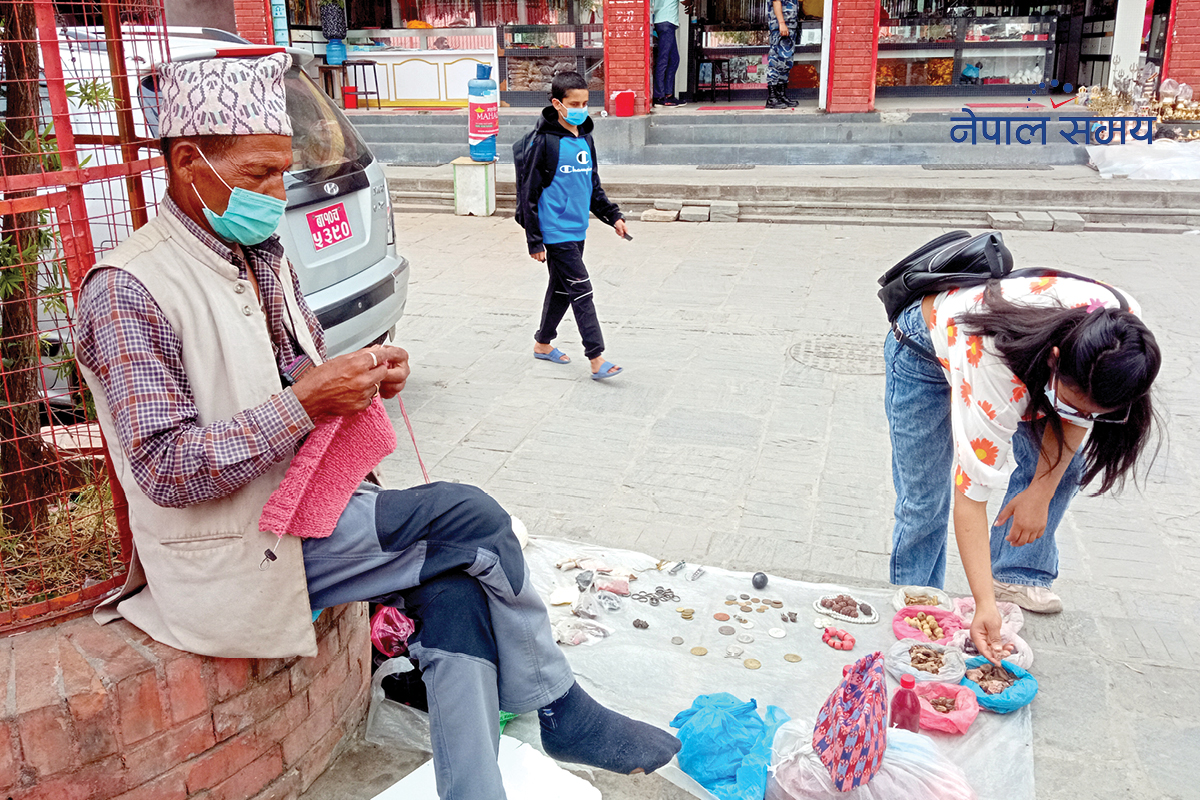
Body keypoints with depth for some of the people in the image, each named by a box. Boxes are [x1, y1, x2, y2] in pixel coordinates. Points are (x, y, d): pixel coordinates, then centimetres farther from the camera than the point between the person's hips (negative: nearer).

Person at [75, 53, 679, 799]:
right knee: (472, 519, -16)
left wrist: (362, 375, -5)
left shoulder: (263, 258, 9)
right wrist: (302, 404, -28)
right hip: (240, 553, -7)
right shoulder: (128, 291, -16)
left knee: (457, 581, -17)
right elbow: (164, 469, -21)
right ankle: (560, 711, 5)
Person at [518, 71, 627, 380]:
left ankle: (543, 344, 35)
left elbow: (593, 186, 23)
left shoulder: (586, 139, 11)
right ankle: (597, 360, -8)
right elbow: (528, 192, -11)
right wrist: (534, 240, -13)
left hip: (577, 231, 8)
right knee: (581, 291, -10)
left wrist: (613, 216, 12)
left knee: (562, 290, 18)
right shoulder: (545, 141, -12)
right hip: (555, 233, -8)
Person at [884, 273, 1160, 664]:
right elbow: (971, 495, -40)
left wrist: (1041, 491, -18)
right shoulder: (992, 370, -46)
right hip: (926, 349, -5)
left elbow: (1076, 419, -11)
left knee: (1062, 462, -8)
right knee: (924, 501, -6)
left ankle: (1014, 577, 11)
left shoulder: (1121, 325, -31)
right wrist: (985, 605, -41)